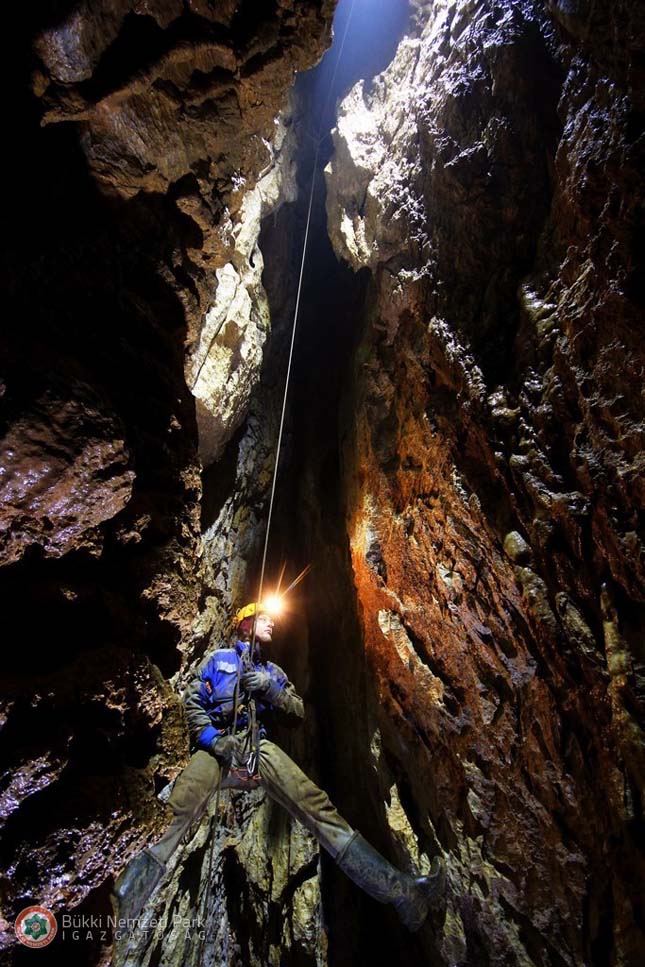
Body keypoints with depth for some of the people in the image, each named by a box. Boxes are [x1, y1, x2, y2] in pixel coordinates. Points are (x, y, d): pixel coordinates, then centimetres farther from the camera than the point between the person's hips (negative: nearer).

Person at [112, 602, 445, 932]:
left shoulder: (272, 671, 26)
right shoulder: (219, 658, 17)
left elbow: (298, 712, 16)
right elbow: (193, 701, 8)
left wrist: (271, 690, -3)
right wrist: (210, 737, -10)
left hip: (258, 746, 1)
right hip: (215, 746, -1)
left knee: (315, 804, -19)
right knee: (173, 817, -31)